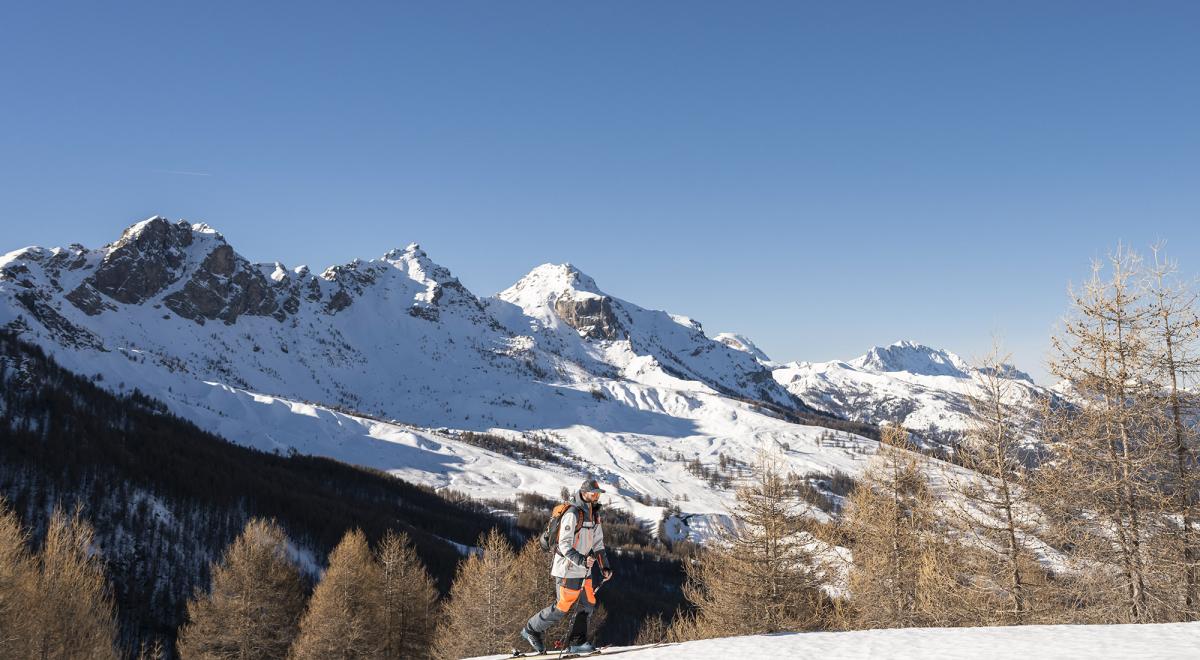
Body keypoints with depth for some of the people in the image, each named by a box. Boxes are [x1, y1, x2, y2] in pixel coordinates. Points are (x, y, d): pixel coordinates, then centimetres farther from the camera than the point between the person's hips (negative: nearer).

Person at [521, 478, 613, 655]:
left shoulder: (594, 515, 9)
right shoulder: (572, 514, -20)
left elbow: (598, 543, 15)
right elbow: (564, 545, -22)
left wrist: (605, 566, 7)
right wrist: (582, 561, -32)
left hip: (584, 569, 9)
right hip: (568, 569, -8)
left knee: (588, 604, 5)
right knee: (563, 607, -3)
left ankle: (576, 642, 11)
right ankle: (531, 630, 13)